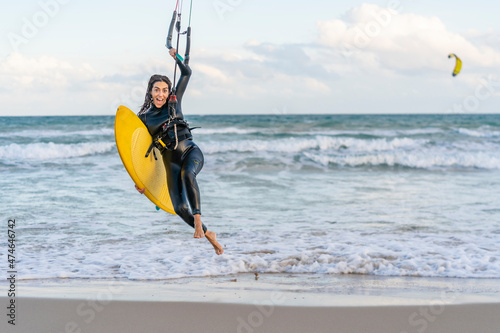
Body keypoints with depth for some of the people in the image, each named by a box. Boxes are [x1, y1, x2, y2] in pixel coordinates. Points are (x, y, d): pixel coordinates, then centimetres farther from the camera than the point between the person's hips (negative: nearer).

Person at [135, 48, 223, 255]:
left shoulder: (174, 102, 8)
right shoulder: (143, 117, 9)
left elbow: (187, 74, 12)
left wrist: (177, 58, -2)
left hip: (191, 152, -1)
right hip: (171, 161, 1)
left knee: (187, 175, -38)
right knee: (179, 208, -12)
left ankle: (198, 221, -43)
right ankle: (208, 235, 8)